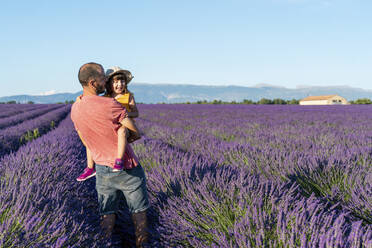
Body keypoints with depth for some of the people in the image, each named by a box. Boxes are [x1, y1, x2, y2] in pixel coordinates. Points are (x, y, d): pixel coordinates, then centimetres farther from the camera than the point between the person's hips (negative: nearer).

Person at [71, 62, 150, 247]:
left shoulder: (75, 109, -1)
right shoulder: (110, 105, -21)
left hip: (102, 168, 5)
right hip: (127, 168, -5)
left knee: (107, 214, 14)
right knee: (139, 211, 12)